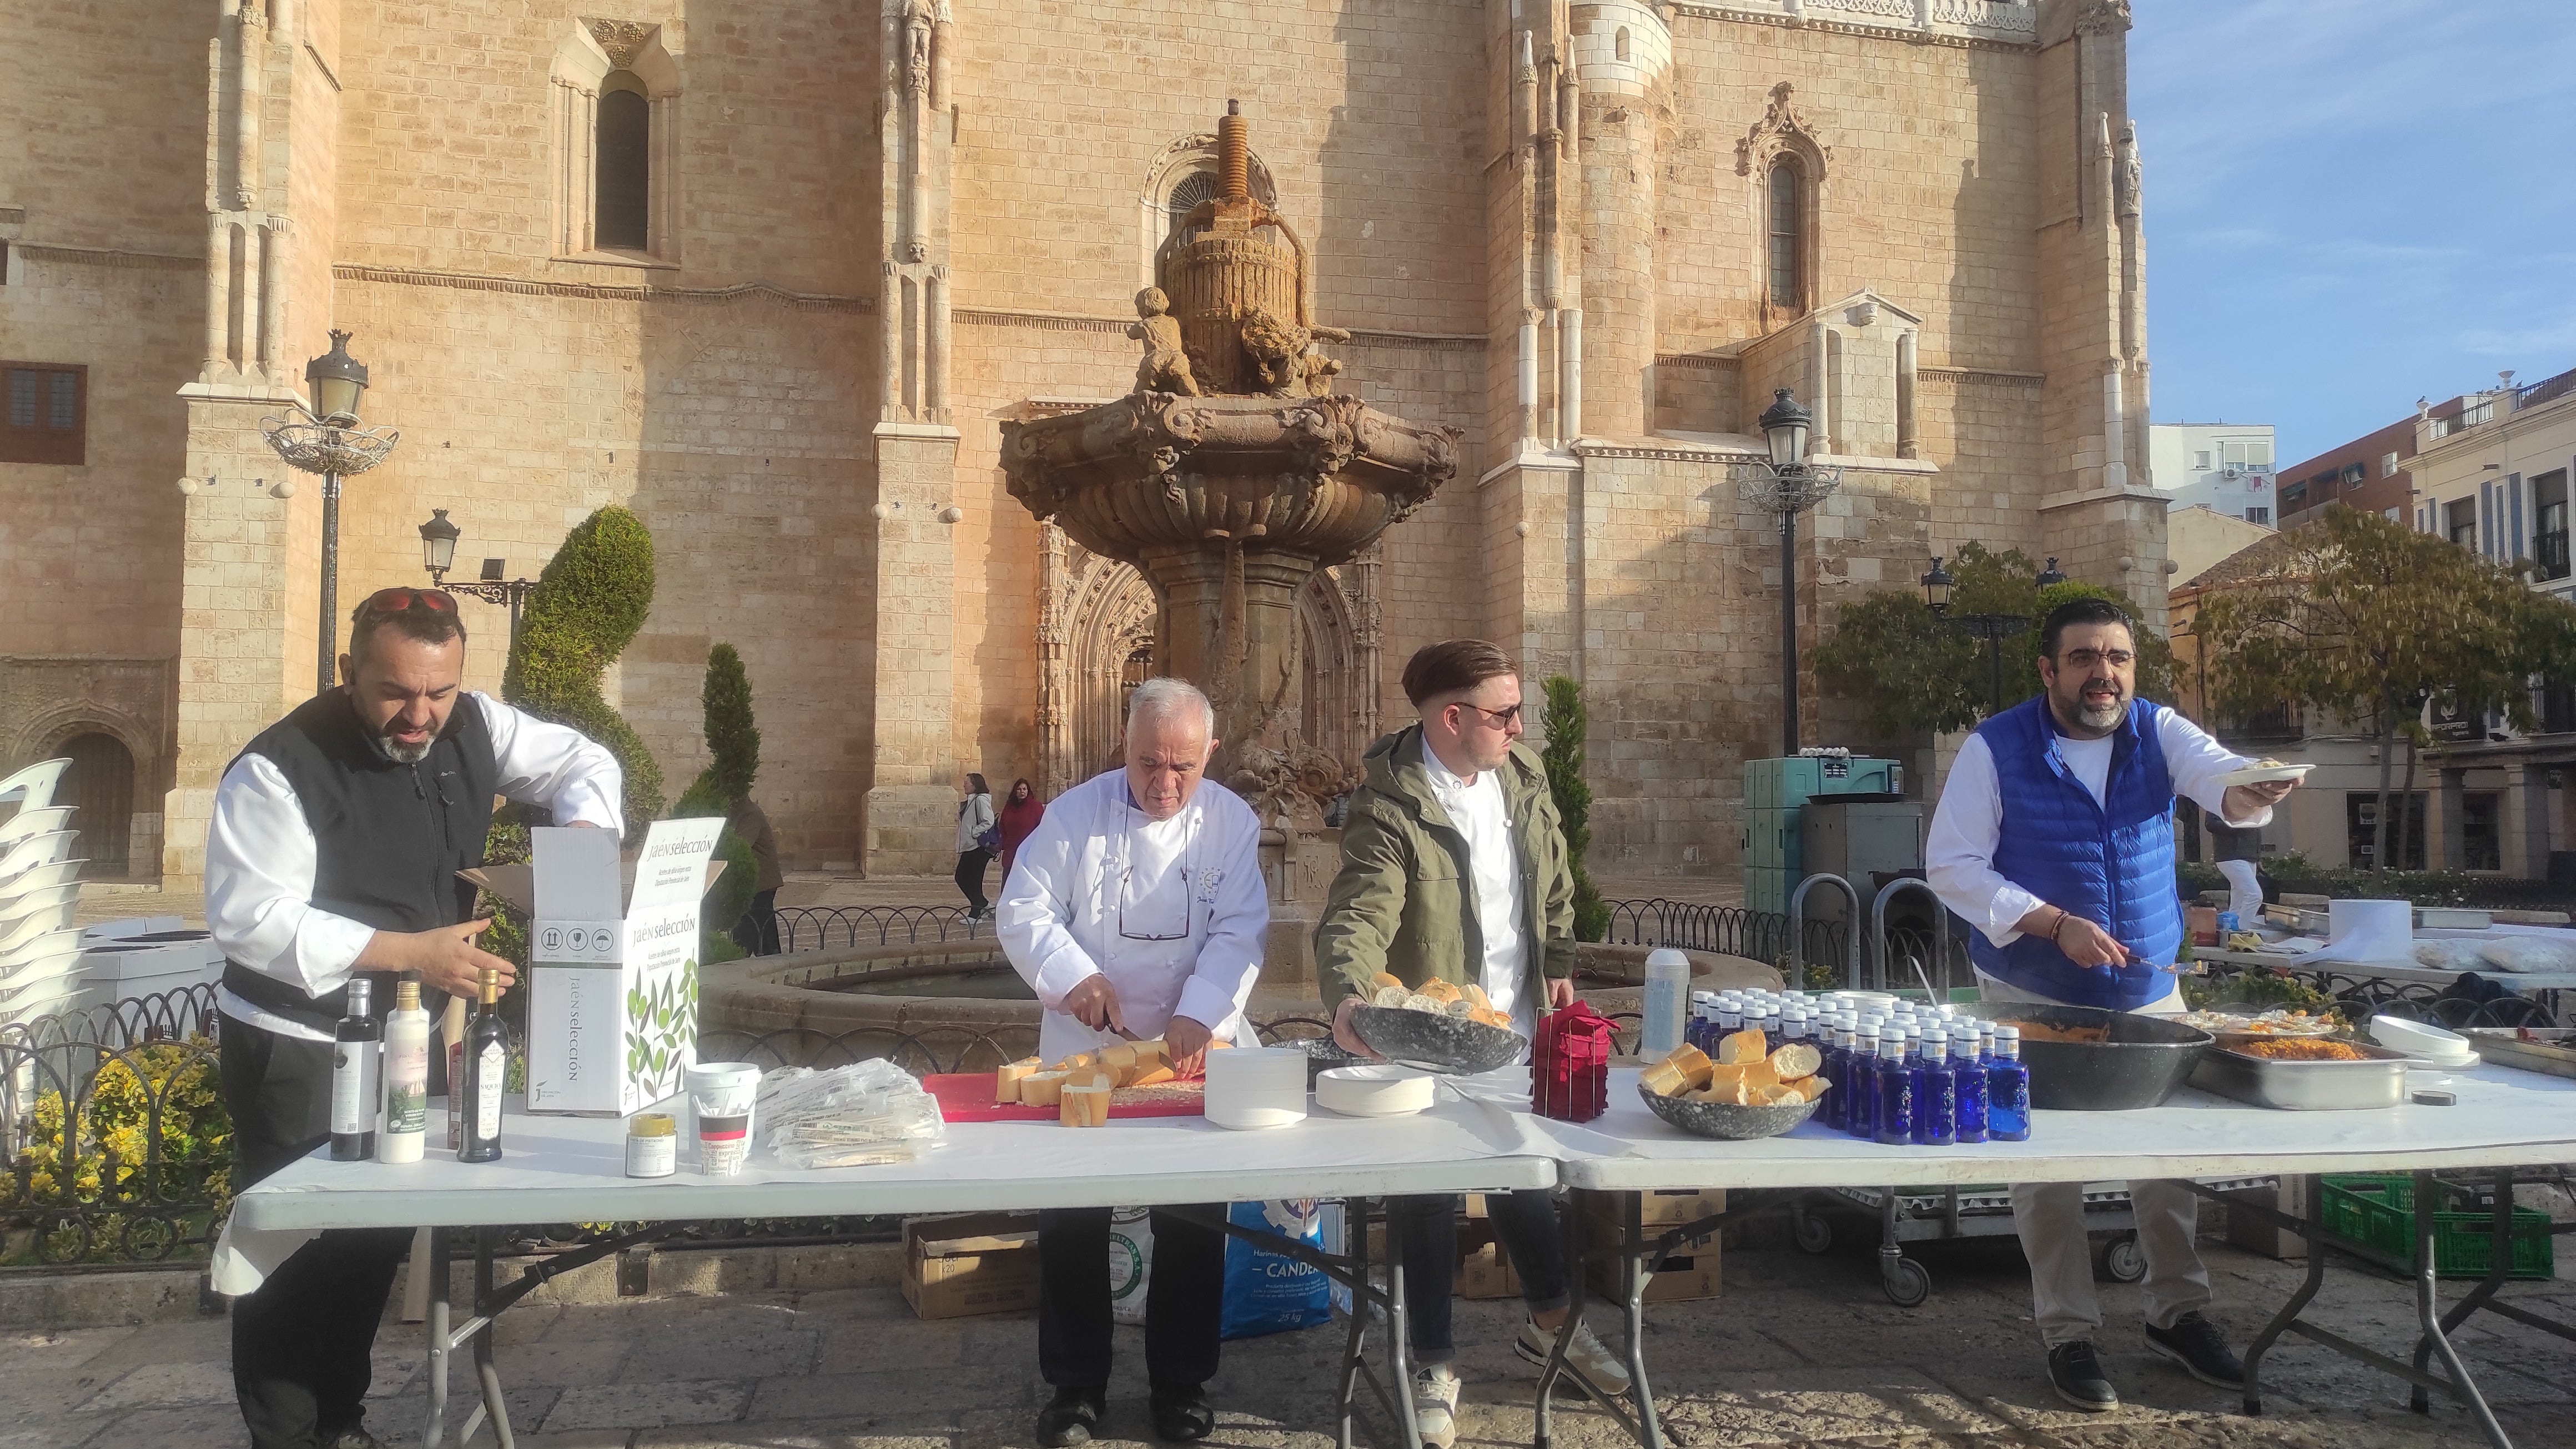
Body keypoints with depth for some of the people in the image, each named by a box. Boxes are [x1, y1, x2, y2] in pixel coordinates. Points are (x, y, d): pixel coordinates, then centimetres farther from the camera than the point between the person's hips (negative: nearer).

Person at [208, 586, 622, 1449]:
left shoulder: (474, 726, -5)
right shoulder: (280, 769, -22)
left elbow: (581, 763, 7)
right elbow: (249, 919, -24)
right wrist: (406, 951, -30)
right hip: (298, 1048, -6)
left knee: (379, 1238, 16)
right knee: (300, 1248, -1)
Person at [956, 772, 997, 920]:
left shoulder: (981, 800, -11)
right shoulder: (969, 801, 18)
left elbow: (988, 822, -20)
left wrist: (973, 833, -17)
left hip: (979, 847, -10)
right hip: (969, 847, 10)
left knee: (973, 881, -5)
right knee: (961, 878, 9)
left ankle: (976, 914, 3)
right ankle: (984, 906, 17)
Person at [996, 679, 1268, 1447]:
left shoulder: (1233, 823, -4)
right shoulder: (1076, 813, -5)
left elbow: (1239, 932, -11)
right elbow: (1024, 910, -6)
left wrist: (1197, 1015, -25)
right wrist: (1073, 975, -22)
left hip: (1192, 1057, 1)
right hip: (1084, 1054, 0)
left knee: (1193, 1225, 9)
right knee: (1071, 1221, 5)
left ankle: (1182, 1385, 26)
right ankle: (1075, 1386, 22)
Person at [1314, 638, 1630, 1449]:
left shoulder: (1524, 777, 0)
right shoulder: (1389, 806, -22)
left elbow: (1555, 884, 14)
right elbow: (1359, 914, -32)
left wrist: (1560, 965, 10)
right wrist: (1350, 993, -49)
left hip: (1515, 1031, 6)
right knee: (1427, 1198, 7)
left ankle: (1551, 1324, 42)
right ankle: (1434, 1364, 25)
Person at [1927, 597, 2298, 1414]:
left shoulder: (2159, 732, -3)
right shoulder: (1995, 750, -12)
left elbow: (2215, 774, -23)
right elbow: (1951, 866, -14)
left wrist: (2247, 789, -47)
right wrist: (2054, 925, -23)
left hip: (2149, 992, 3)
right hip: (2034, 999, -3)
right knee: (2047, 1169, 2)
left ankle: (2177, 1312, 31)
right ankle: (2069, 1335, 17)